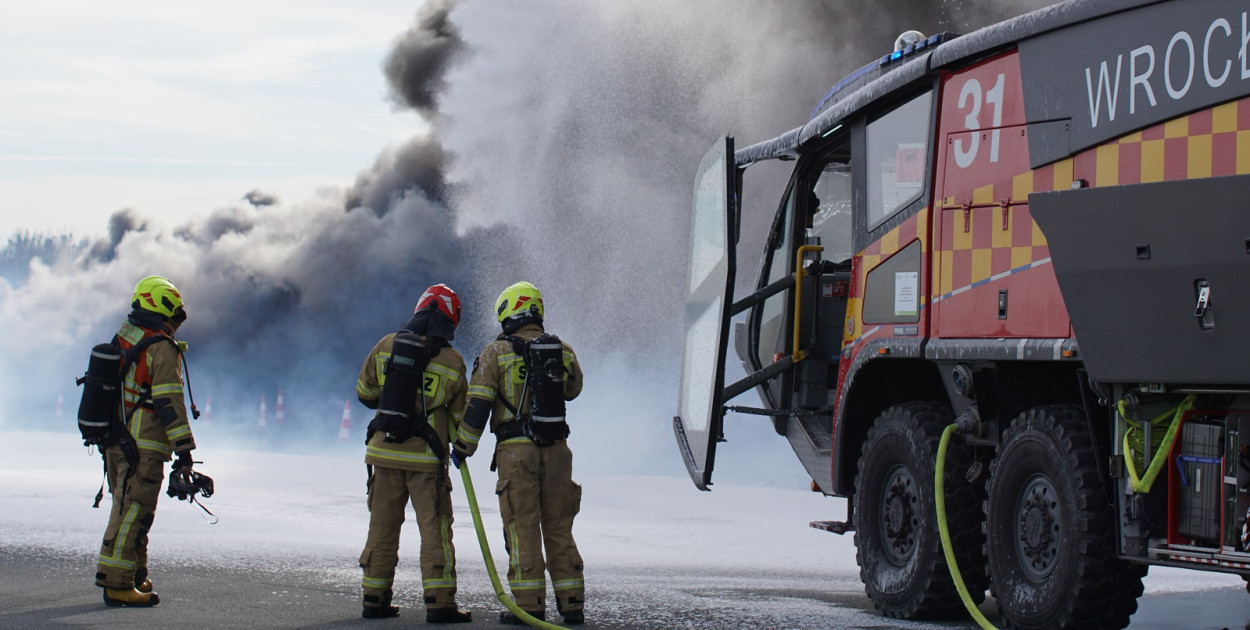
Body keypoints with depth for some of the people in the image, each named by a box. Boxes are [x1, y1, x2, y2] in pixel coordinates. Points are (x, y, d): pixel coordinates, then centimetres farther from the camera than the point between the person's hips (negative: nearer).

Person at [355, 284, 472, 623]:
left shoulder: (386, 346, 0)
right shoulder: (452, 361, -6)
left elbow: (364, 392, 10)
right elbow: (460, 414, 3)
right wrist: (460, 446, 23)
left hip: (384, 451, 3)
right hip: (427, 457, -3)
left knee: (382, 526, 12)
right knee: (435, 528, 1)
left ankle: (375, 599, 15)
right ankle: (440, 602, -4)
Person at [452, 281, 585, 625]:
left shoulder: (497, 352, -2)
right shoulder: (562, 351, 8)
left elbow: (477, 404, -6)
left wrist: (463, 448, 1)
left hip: (516, 450, -3)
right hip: (556, 448, 4)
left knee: (522, 528, -1)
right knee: (559, 528, 10)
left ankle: (530, 605, -5)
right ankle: (572, 603, 8)